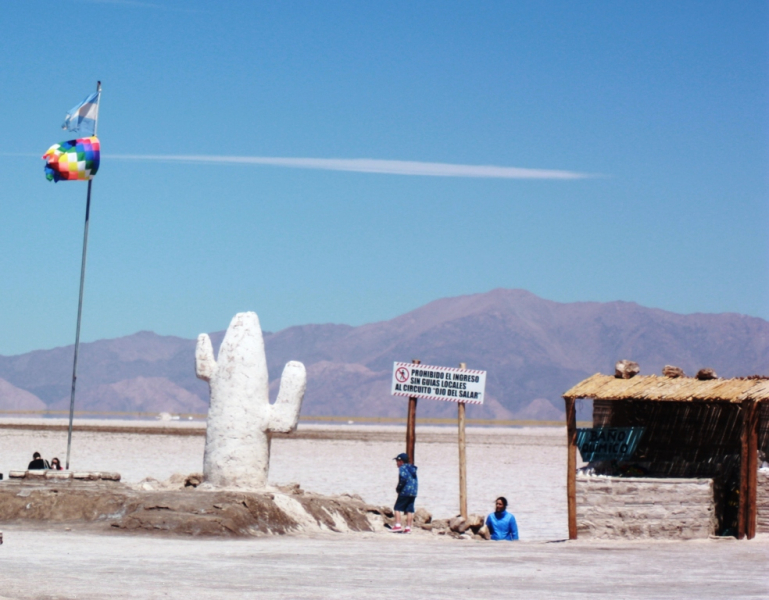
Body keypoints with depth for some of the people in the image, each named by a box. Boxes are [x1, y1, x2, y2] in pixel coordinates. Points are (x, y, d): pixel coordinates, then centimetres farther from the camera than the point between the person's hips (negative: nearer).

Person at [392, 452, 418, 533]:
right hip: (413, 493, 8)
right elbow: (416, 481, 19)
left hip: (405, 492, -8)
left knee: (397, 508, -1)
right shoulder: (412, 469, 20)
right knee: (410, 510, 6)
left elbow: (403, 479, -20)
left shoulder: (403, 468, -6)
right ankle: (408, 527, 4)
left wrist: (398, 488, -9)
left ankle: (398, 525, -9)